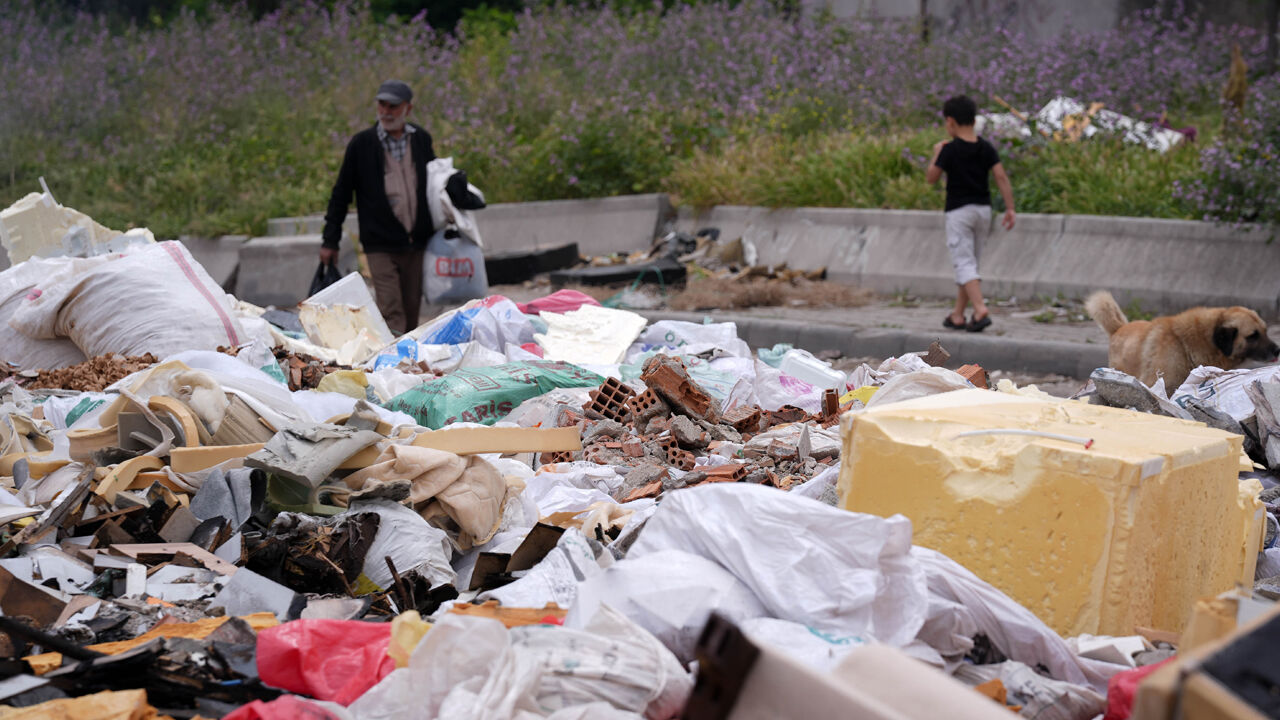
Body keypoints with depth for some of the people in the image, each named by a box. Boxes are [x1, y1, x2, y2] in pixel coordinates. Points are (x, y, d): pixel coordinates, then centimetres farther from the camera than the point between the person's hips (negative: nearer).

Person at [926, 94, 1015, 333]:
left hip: (959, 211, -6)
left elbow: (931, 178, -4)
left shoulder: (949, 150, -11)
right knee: (970, 262, 14)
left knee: (964, 264, -7)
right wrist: (1010, 208, -4)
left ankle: (981, 310, -25)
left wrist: (936, 154, 11)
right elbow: (1001, 177, -4)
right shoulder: (986, 148, 3)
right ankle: (958, 315, 19)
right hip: (983, 209, 6)